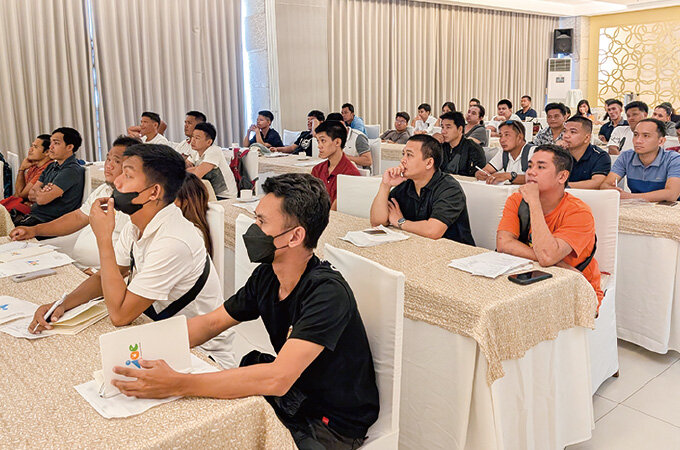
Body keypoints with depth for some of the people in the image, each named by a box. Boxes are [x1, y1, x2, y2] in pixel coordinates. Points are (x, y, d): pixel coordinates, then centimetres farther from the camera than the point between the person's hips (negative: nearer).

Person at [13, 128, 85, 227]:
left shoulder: (72, 170, -15)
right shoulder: (51, 166, 15)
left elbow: (42, 199, -20)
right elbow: (31, 195, 11)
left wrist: (38, 191, 2)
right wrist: (41, 192, -10)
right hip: (32, 215, 9)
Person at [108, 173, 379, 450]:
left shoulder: (327, 292, -30)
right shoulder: (266, 275, -5)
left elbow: (277, 378, -38)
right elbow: (212, 322, 5)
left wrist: (177, 384, -40)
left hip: (333, 424, -6)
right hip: (291, 395, 7)